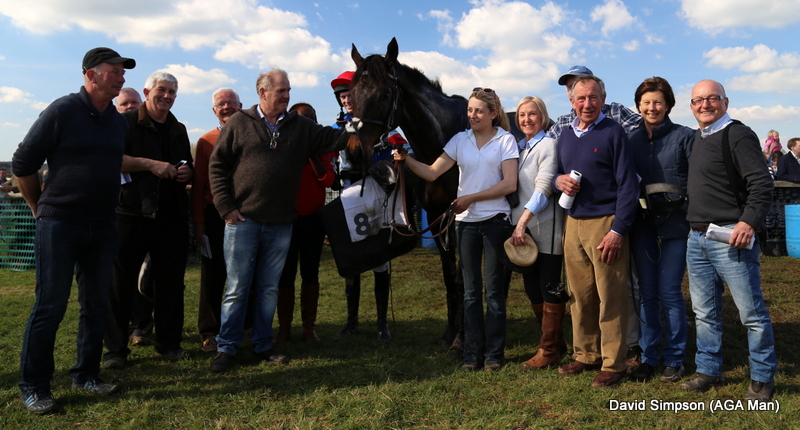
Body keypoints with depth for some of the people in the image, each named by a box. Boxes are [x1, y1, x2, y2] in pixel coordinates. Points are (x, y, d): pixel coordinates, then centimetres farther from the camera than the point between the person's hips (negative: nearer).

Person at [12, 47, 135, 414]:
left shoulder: (119, 122, 10)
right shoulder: (62, 111, -7)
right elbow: (23, 163, -3)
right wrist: (40, 206, 4)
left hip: (102, 228, 6)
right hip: (59, 224, -5)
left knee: (96, 304, 10)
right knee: (50, 305, -1)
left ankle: (86, 375, 23)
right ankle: (34, 387, 11)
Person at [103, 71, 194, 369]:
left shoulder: (178, 130, 19)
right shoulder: (126, 123, 1)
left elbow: (189, 169, 26)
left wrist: (187, 172, 3)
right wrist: (151, 164, -19)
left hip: (172, 216, 5)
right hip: (132, 213, -5)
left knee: (171, 281, 8)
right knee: (121, 281, 0)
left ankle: (168, 342, 20)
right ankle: (116, 347, 12)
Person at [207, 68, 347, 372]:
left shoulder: (300, 126, 9)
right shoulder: (239, 124, 0)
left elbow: (333, 140, 2)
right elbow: (217, 164, 0)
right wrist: (225, 207, -7)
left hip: (280, 223, 3)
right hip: (243, 220, -3)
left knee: (269, 289, 12)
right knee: (237, 288, 3)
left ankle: (262, 345, 25)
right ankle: (226, 348, 15)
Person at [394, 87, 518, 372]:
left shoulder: (505, 140, -2)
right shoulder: (460, 140, 6)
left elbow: (509, 184, -11)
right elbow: (431, 173, -2)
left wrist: (472, 198, -14)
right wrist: (406, 160, -18)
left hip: (495, 220, -3)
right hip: (466, 221, 3)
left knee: (493, 289, 3)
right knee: (471, 290, 8)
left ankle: (494, 353, 15)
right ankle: (473, 353, 16)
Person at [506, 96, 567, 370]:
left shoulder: (548, 145, -6)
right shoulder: (518, 147, 15)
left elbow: (543, 188, -15)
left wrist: (523, 221, -21)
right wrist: (518, 224, 7)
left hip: (546, 229, -8)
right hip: (522, 229, 8)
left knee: (550, 288, 0)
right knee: (532, 289, 13)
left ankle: (549, 350, 10)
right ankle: (556, 342, 28)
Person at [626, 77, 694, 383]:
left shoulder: (684, 137, 0)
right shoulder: (631, 139, 10)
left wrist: (679, 196, -15)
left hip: (674, 222, -3)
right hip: (642, 222, 3)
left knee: (669, 293, -1)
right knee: (646, 293, 7)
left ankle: (674, 359, 14)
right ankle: (648, 357, 18)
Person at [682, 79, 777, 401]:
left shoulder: (738, 135, -8)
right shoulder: (697, 138, 16)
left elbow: (761, 183, -15)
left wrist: (749, 222, -25)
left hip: (730, 238, -8)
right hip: (697, 238, 8)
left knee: (751, 312, 1)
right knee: (704, 313, 13)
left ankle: (762, 379, 15)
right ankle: (709, 371, 25)